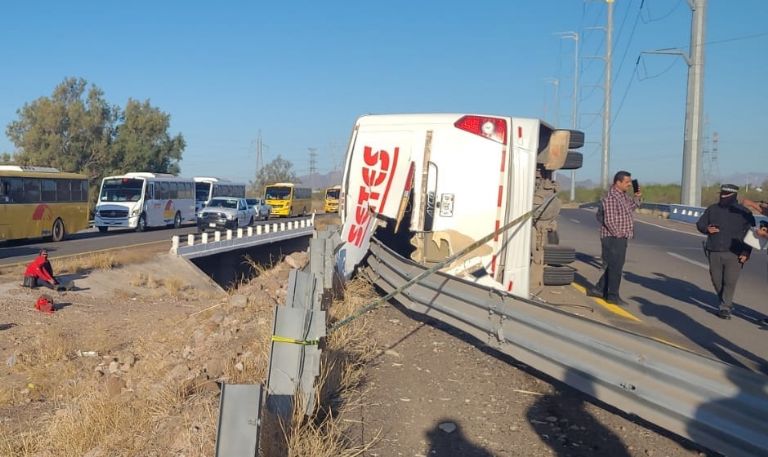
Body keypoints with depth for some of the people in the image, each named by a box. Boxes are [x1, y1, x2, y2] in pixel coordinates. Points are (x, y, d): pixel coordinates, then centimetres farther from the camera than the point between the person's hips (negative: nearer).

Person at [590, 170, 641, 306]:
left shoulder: (623, 196, 12)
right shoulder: (610, 198, -19)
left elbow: (630, 208, 29)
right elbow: (609, 221, -23)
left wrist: (637, 198, 15)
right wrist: (619, 234, -17)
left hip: (621, 238, 10)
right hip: (613, 238, -10)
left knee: (614, 266, 16)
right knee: (615, 267, -4)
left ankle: (598, 289, 24)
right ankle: (613, 296, 4)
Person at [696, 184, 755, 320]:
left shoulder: (743, 212, 2)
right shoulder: (712, 209, 9)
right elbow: (700, 223, 15)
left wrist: (746, 252, -7)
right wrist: (706, 229, -9)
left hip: (734, 254, -3)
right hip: (714, 252, 3)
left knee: (730, 281, -8)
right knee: (716, 280, 8)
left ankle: (724, 308, 1)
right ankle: (726, 303, 27)